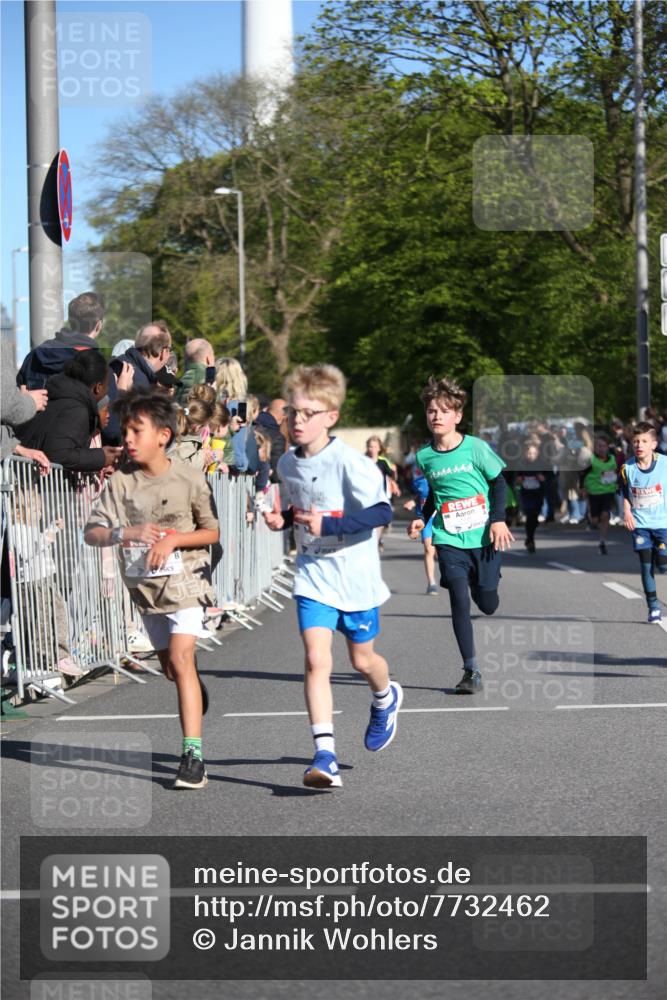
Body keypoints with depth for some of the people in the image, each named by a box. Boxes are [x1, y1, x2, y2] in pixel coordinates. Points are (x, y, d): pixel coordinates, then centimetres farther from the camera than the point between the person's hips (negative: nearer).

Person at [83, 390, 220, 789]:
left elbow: (213, 532, -2)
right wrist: (127, 533, -27)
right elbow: (92, 532, -8)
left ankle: (193, 754, -21)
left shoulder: (190, 479, -11)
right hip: (145, 584, 4)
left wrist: (172, 539, -18)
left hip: (186, 580, -4)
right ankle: (197, 693, 52)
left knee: (180, 658, -19)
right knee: (171, 666, 16)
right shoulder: (122, 480, -4)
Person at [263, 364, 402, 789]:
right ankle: (325, 757, -15)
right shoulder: (287, 463, 3)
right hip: (313, 574, 4)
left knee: (362, 659, 13)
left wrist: (328, 525, -31)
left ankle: (386, 697, 50)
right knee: (316, 660, -12)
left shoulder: (349, 462, -19)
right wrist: (284, 519, -2)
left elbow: (382, 511, -23)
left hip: (355, 574, -4)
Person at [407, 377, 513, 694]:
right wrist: (422, 519, 6)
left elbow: (498, 482, 3)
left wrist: (498, 519, -7)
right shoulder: (424, 457, 3)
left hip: (484, 537, -1)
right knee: (459, 600, -13)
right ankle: (471, 670, -6)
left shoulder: (476, 448, -7)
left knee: (488, 605, 5)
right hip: (450, 540, 1)